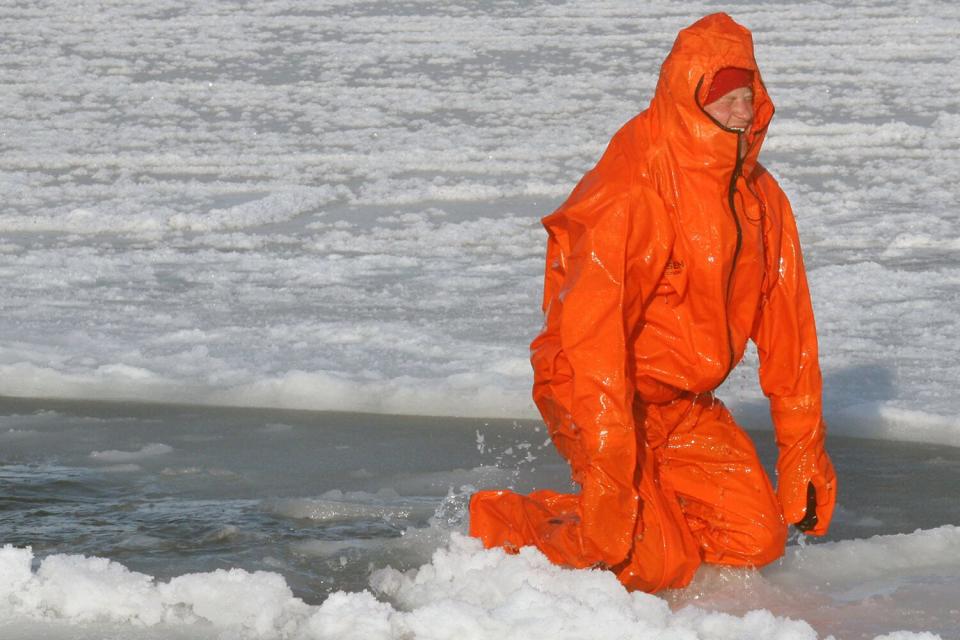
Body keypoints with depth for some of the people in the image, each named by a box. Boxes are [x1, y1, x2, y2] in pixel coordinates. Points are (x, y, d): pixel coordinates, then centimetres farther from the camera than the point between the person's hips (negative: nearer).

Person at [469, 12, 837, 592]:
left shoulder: (761, 197, 2)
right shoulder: (632, 192, -23)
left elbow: (788, 332, 8)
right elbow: (592, 332, -27)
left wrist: (803, 457, 7)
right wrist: (608, 471, -30)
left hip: (685, 404, 8)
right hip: (594, 392, -8)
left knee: (757, 537, -2)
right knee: (654, 565, -17)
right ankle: (507, 528, 5)